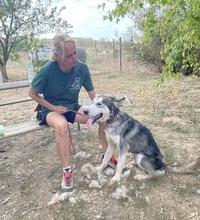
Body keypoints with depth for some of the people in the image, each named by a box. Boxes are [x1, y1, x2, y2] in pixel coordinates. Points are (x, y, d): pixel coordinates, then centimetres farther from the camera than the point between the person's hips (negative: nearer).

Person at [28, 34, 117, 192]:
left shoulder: (82, 68, -15)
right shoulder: (46, 71, -25)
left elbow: (93, 94, -7)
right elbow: (33, 93, -9)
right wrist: (53, 107, -18)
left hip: (73, 107, 4)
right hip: (51, 110, -4)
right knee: (61, 125, -39)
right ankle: (67, 171, -22)